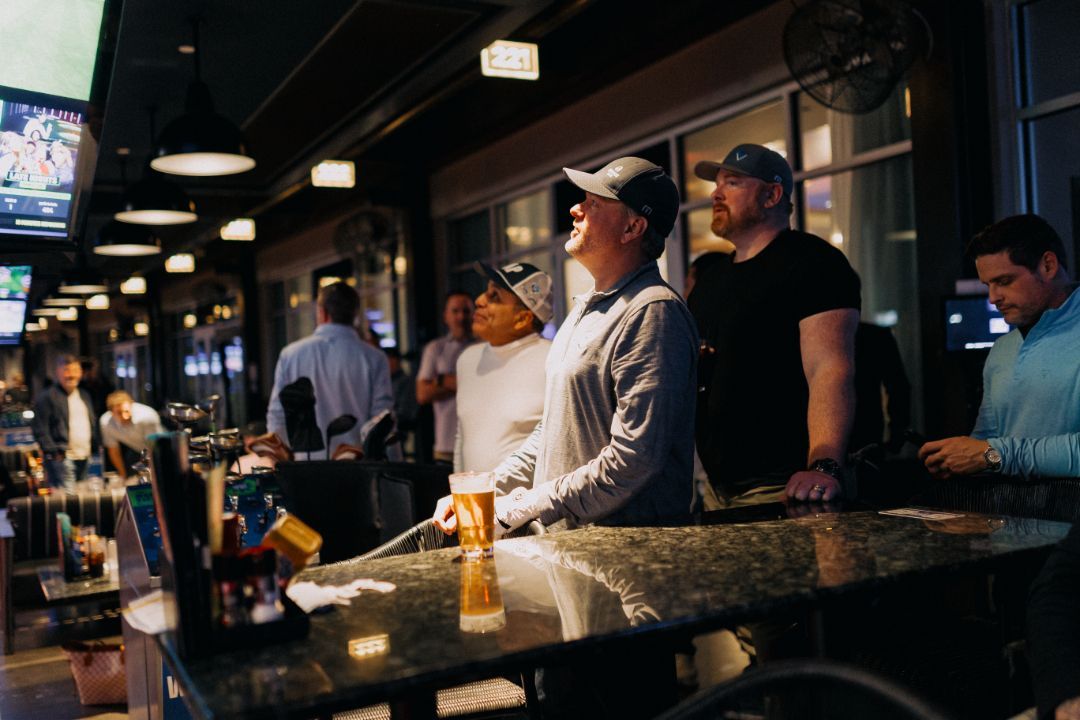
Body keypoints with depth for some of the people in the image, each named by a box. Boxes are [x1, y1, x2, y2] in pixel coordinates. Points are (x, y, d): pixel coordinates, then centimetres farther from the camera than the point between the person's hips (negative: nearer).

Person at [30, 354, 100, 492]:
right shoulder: (47, 397, -6)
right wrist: (53, 452, -16)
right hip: (61, 459, -7)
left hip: (84, 458, 8)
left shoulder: (84, 395, 17)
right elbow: (39, 428, -10)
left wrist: (95, 447, 13)